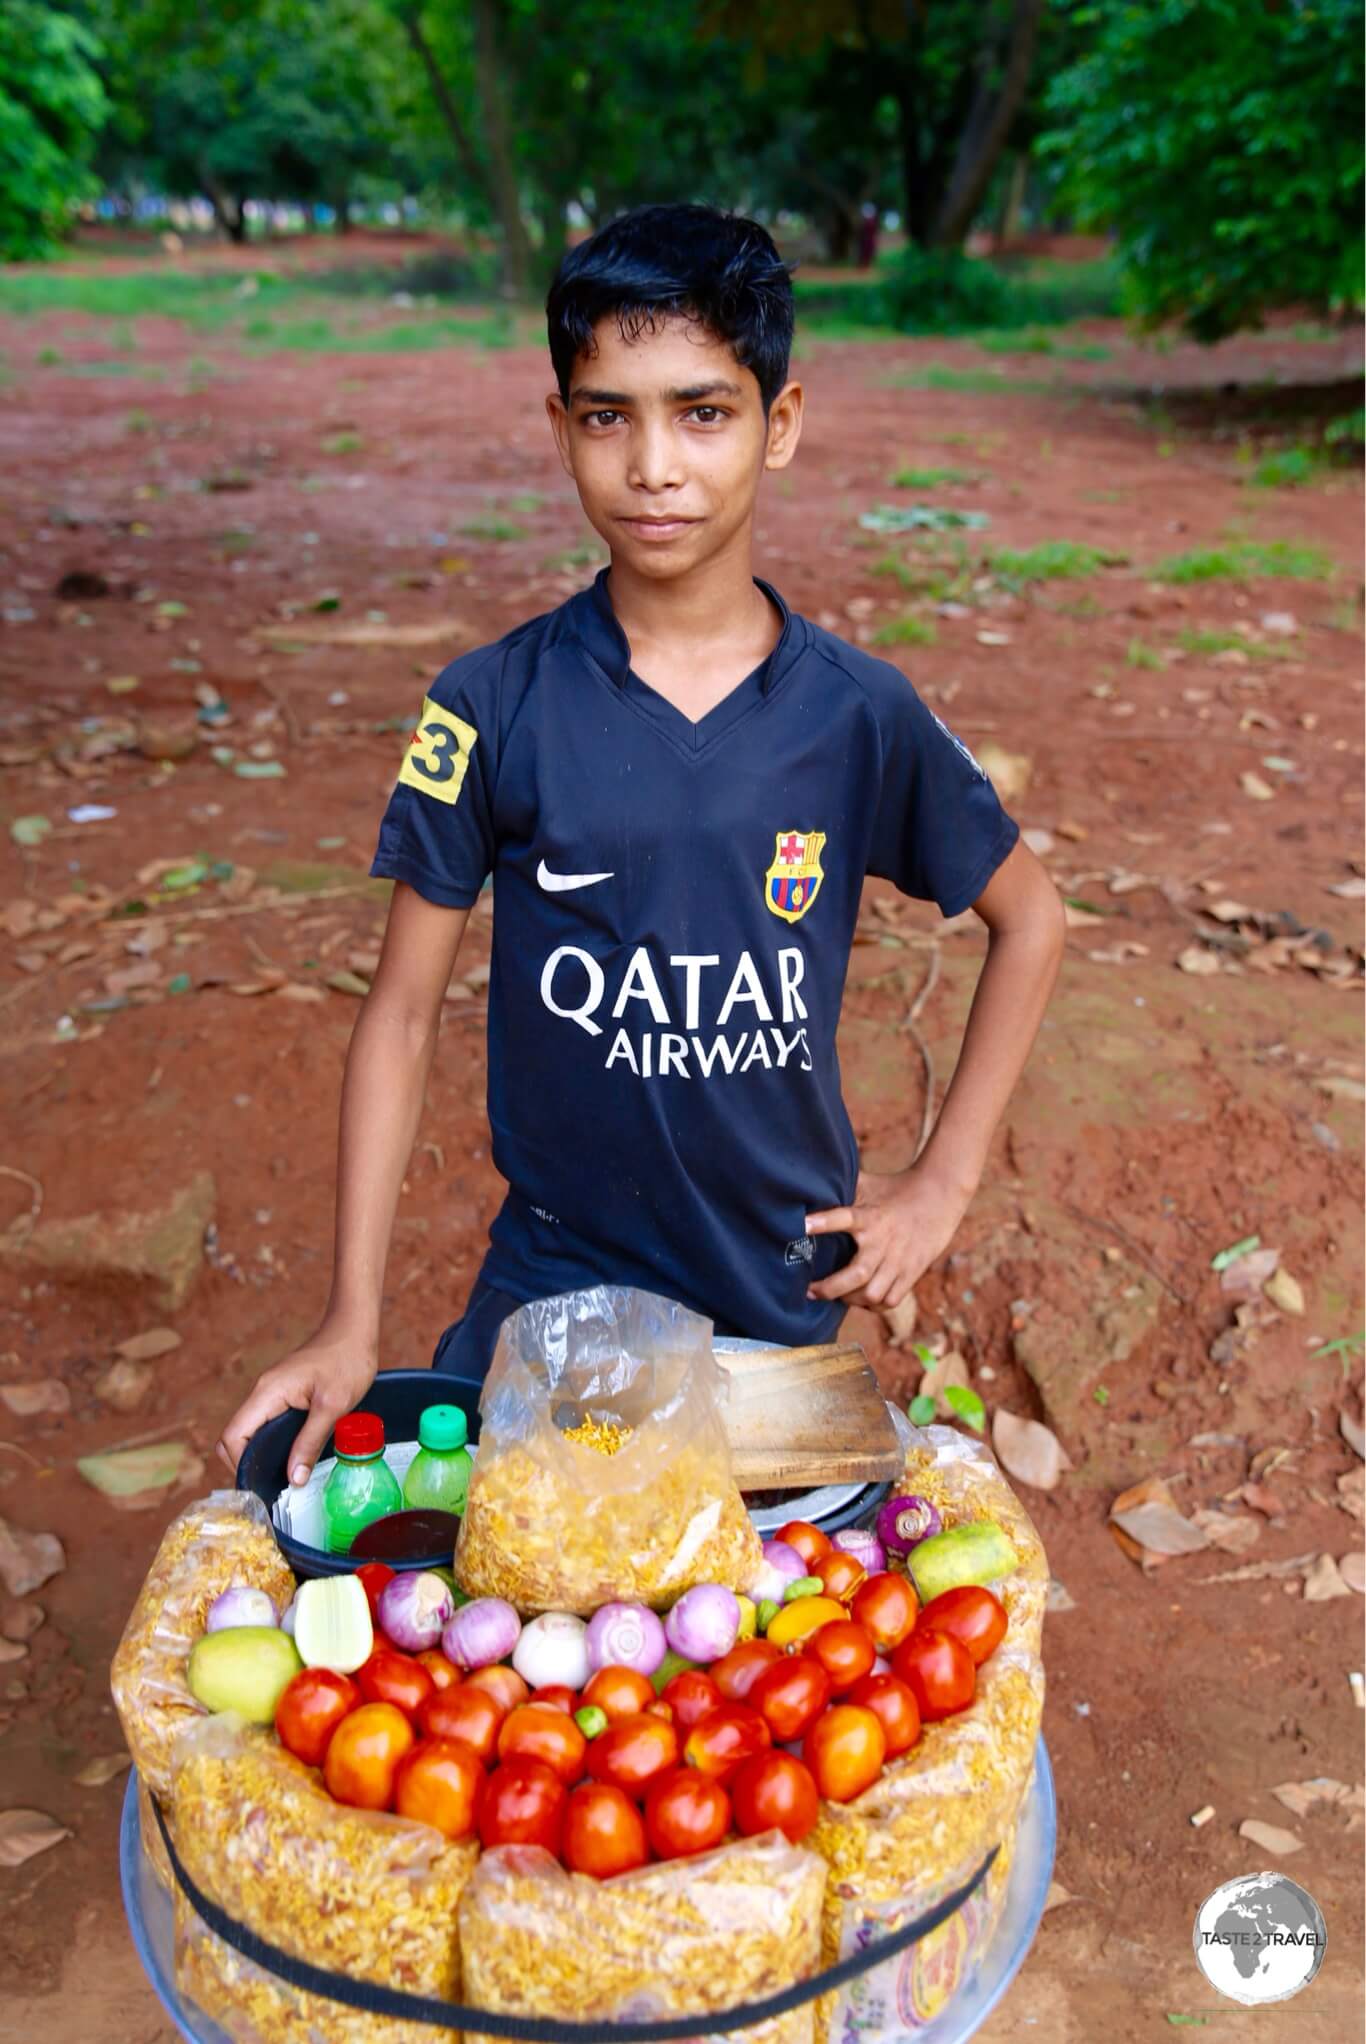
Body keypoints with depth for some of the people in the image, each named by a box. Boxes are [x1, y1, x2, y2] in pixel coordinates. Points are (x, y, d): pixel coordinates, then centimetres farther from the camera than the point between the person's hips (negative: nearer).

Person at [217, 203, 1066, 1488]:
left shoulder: (857, 714, -8)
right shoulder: (493, 708, -10)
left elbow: (1029, 918, 6)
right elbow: (404, 1013, -5)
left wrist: (944, 1180, 1)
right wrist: (350, 1327, -7)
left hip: (785, 1294, 1)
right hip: (551, 1288, 0)